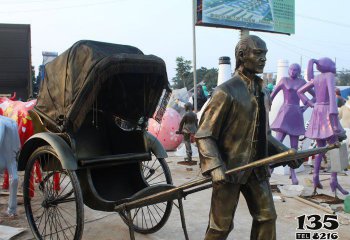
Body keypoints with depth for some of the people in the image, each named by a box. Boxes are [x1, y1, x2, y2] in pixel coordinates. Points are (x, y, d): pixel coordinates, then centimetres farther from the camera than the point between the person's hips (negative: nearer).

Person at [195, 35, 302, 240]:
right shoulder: (226, 92, -14)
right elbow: (204, 136, -15)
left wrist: (284, 152, 8)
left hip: (257, 169, 7)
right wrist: (215, 167, -27)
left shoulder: (262, 92, 10)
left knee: (267, 217, 12)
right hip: (229, 169, -7)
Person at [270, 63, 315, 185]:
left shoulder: (302, 82, 11)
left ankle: (293, 173, 10)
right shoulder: (284, 80, 6)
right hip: (284, 113, -3)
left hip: (296, 115, 3)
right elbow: (272, 96, 7)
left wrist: (306, 106, 7)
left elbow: (315, 95, 19)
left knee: (294, 145, 4)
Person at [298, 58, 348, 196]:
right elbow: (332, 94, -22)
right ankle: (334, 181, -12)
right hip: (327, 112, -7)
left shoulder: (315, 79, 12)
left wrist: (310, 104, 13)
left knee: (320, 148, 13)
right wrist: (334, 115, -27)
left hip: (317, 112, 7)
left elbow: (300, 91, 20)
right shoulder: (330, 76, -7)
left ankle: (316, 176, 4)